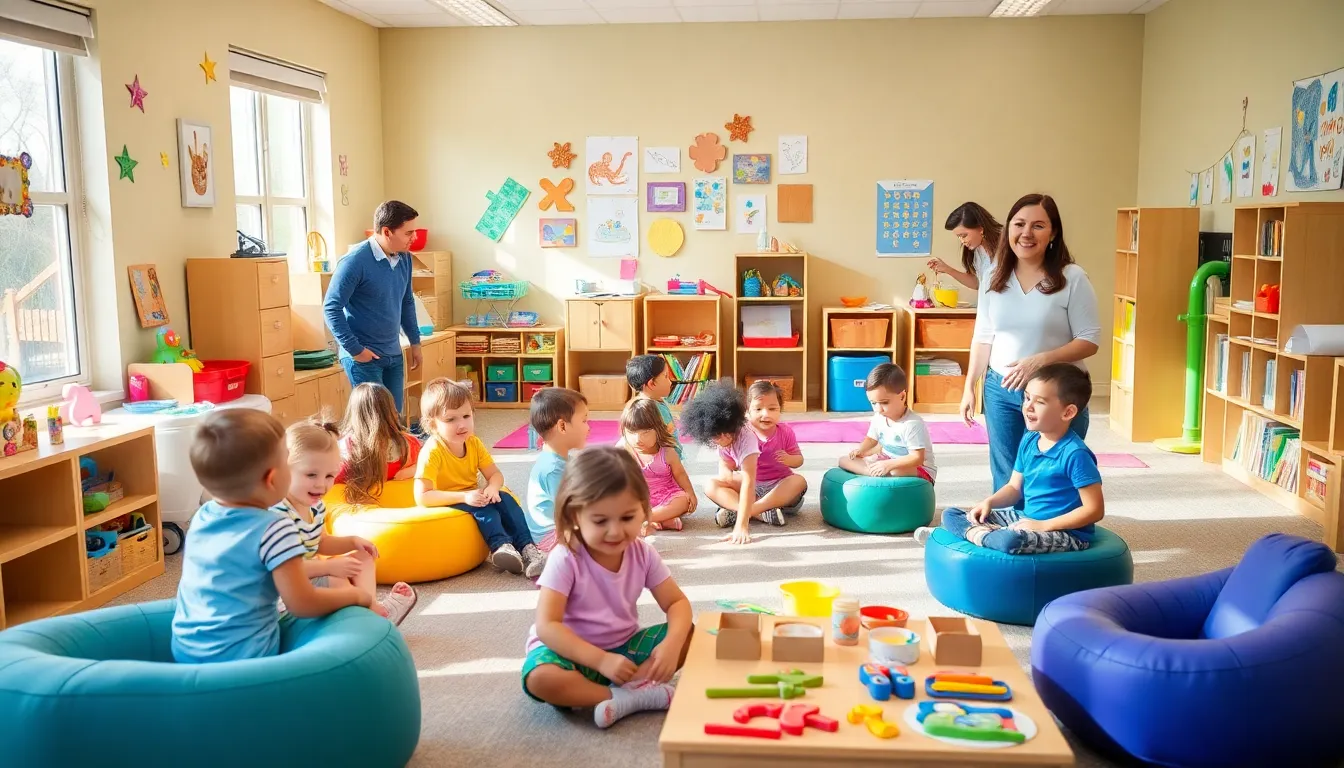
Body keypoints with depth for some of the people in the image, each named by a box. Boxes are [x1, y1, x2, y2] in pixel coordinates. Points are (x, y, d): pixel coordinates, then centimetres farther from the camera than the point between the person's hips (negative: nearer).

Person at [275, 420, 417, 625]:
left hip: (310, 574, 11)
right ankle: (377, 611, -14)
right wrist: (329, 566, -29)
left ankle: (370, 607, -9)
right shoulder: (279, 514, -29)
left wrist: (352, 542, 5)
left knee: (362, 557, 11)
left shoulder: (315, 506, 2)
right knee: (335, 580, -31)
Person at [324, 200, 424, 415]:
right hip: (364, 355, -7)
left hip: (393, 354, 7)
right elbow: (331, 308, -17)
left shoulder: (404, 258, 4)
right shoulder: (355, 261, -18)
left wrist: (415, 341, 17)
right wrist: (354, 349, -17)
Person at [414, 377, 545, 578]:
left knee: (505, 499, -19)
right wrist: (464, 497, -33)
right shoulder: (432, 451, -22)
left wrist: (492, 488, -23)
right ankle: (501, 546, -41)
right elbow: (422, 497, -28)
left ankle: (527, 548, -28)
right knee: (483, 507, -31)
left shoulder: (474, 443, -3)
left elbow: (495, 474, 2)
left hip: (472, 498, 6)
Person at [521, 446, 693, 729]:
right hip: (573, 650, -4)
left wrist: (671, 643, -29)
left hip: (623, 646, 5)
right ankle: (637, 695, -31)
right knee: (541, 678, -37)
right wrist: (600, 660, -36)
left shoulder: (642, 553, -8)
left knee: (687, 635, -13)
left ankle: (629, 688, -26)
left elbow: (677, 603, -6)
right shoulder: (566, 559, -22)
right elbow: (547, 626, -27)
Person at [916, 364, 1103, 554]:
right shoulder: (1029, 441, 4)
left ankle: (975, 534, -14)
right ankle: (984, 533, -22)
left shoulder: (1075, 454, -20)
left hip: (1066, 532, -8)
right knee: (950, 514, 4)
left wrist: (1043, 526, -20)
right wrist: (989, 502, -5)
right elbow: (1015, 487, 15)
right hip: (1027, 518, 9)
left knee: (1010, 541, -42)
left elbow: (1095, 510, -20)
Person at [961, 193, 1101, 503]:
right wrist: (969, 386, 8)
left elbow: (1090, 340, -10)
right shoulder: (995, 276, 4)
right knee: (1007, 480, 12)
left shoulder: (1072, 278, -10)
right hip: (1000, 390, 4)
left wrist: (1040, 361, -22)